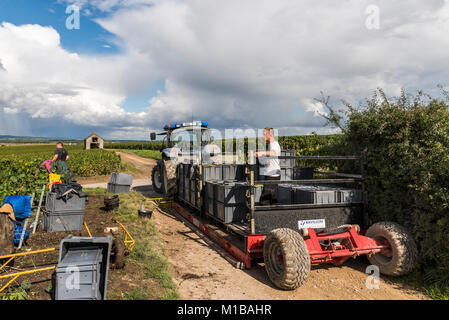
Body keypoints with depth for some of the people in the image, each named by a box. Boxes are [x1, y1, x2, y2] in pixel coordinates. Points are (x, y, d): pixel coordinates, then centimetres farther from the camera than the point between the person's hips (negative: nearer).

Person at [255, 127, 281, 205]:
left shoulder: (275, 144, -15)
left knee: (264, 199, -14)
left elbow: (273, 153, -40)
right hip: (269, 175, 11)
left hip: (273, 176, -11)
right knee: (271, 198, 17)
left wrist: (262, 153, -56)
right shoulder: (270, 145, 17)